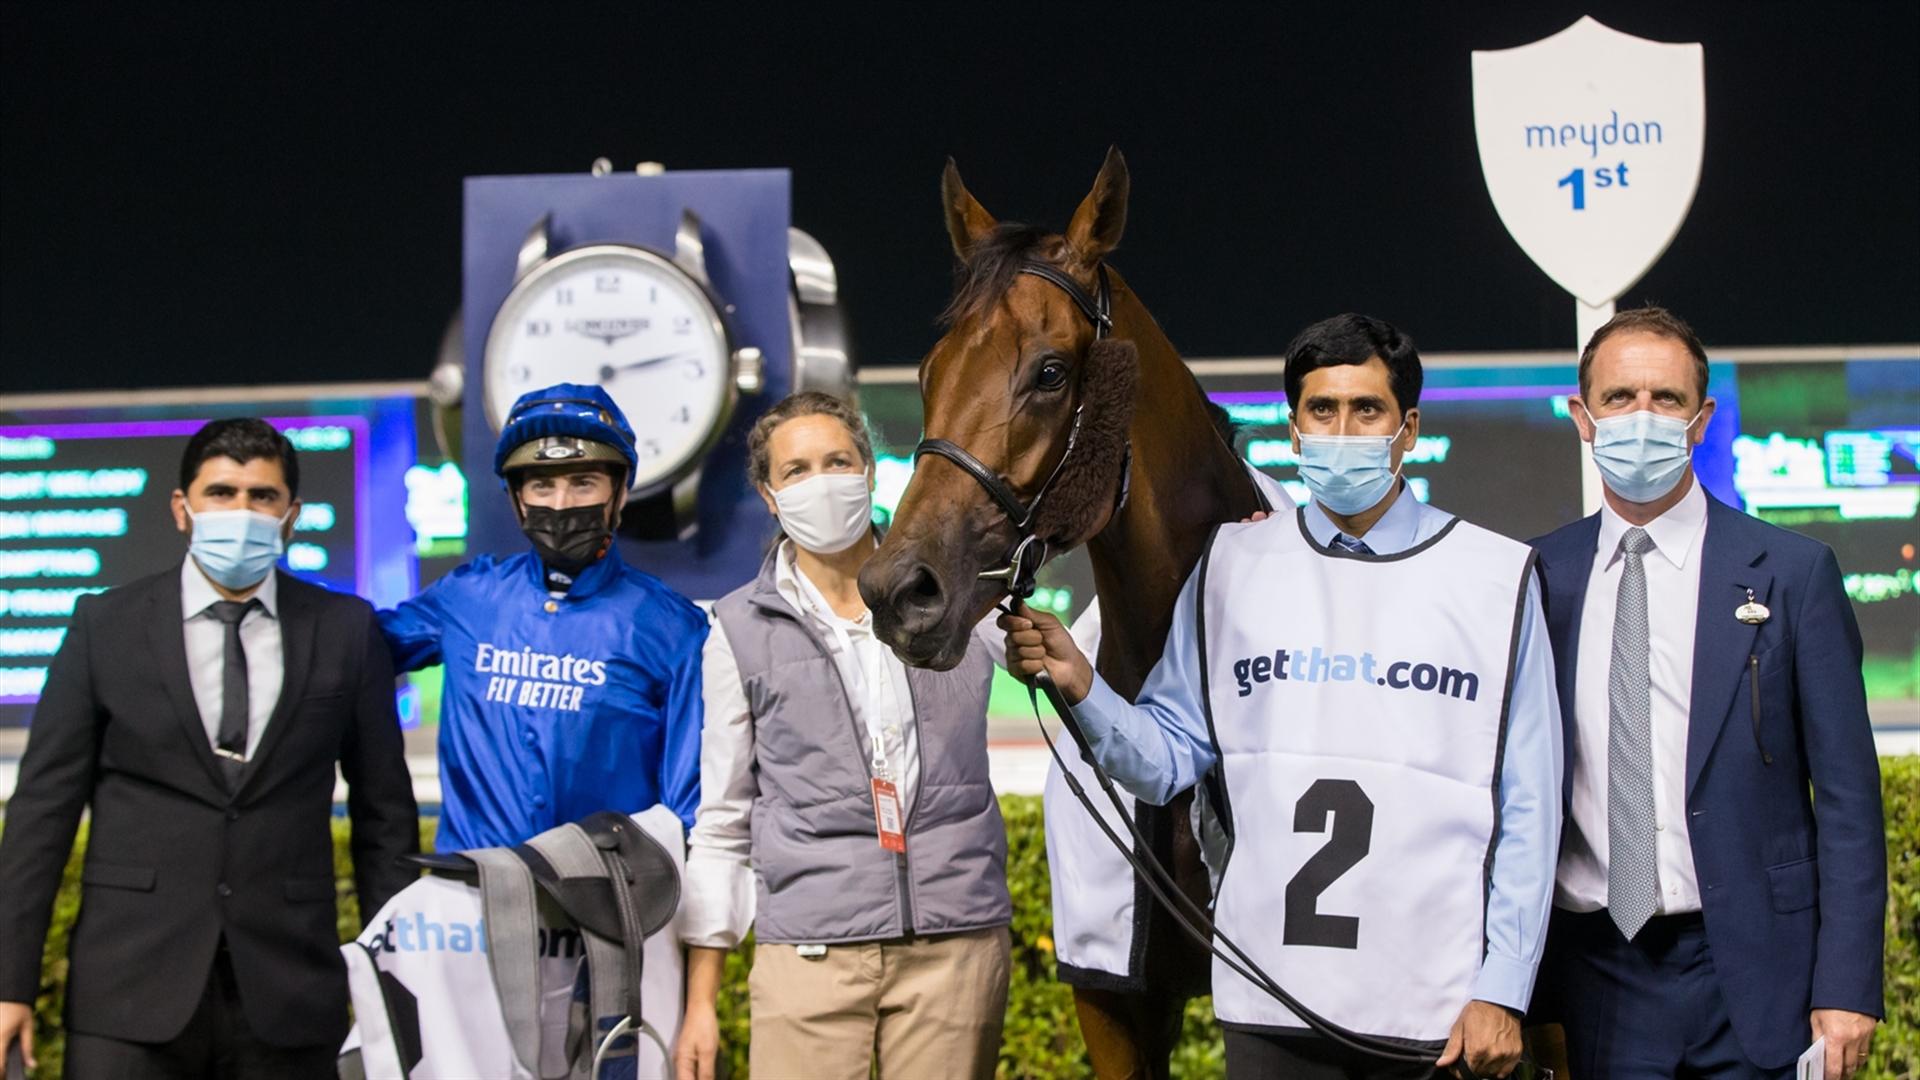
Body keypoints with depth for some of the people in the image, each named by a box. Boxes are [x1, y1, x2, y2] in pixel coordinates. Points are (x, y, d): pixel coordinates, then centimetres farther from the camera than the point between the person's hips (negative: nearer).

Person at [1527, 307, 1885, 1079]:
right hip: (1595, 973, 2)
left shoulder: (1790, 572, 0)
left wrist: (1846, 986, -7)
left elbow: (1847, 793, -2)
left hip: (1752, 979, -2)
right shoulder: (1541, 575, 6)